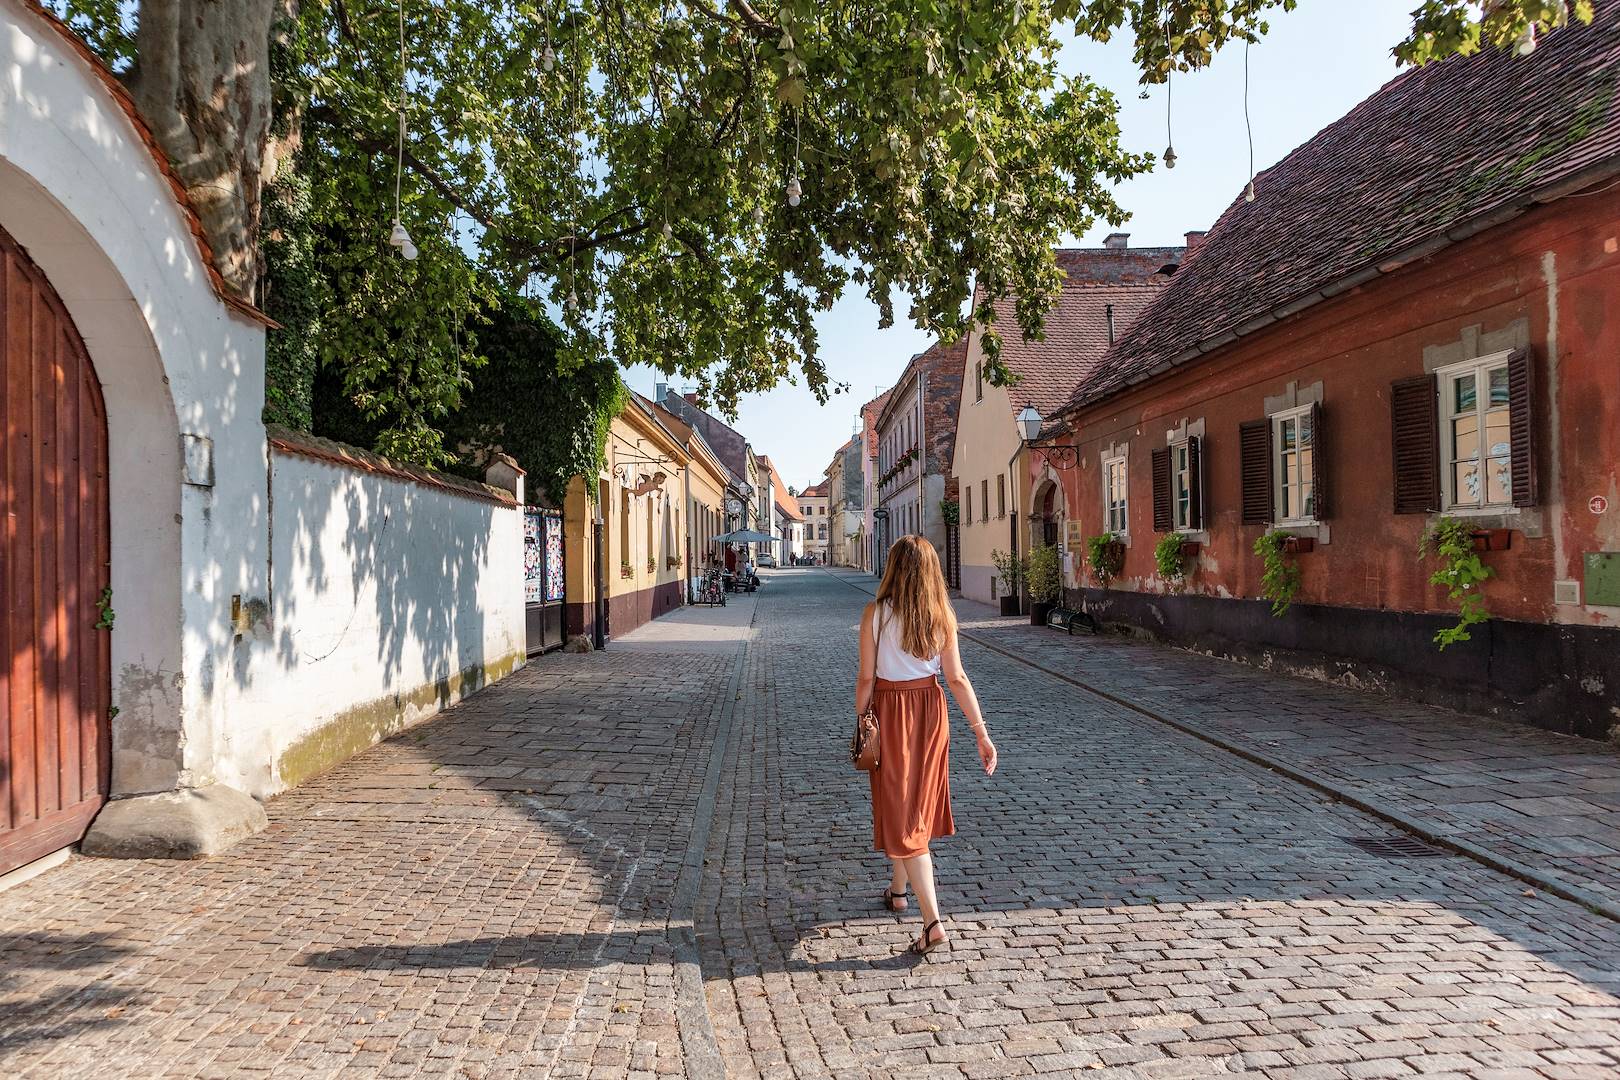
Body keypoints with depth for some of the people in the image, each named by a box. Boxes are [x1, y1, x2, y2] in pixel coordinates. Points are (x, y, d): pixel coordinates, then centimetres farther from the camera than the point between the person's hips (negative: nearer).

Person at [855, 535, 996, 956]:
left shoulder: (876, 613, -13)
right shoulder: (942, 614, -5)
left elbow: (867, 677, -10)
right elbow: (956, 678, -7)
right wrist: (982, 733, -4)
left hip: (890, 712, -4)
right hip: (930, 711, 4)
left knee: (900, 814, 1)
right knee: (918, 805, 21)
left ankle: (933, 922, -6)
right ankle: (898, 890, 42)